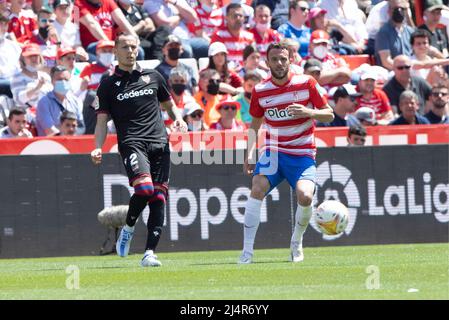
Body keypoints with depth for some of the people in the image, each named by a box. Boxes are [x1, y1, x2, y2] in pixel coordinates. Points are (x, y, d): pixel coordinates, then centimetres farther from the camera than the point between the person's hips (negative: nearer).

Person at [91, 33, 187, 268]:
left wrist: (178, 118, 7)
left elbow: (168, 104, 28)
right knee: (144, 188, -26)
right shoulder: (108, 85, 9)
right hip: (131, 142, -3)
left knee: (159, 198, -6)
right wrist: (97, 148, -6)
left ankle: (149, 253, -6)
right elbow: (102, 121, 8)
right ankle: (128, 228, 1)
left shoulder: (153, 77, 16)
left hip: (159, 142, 3)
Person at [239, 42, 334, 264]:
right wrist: (250, 154, 3)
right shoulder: (260, 91, 2)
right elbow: (255, 125, 16)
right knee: (257, 189, -24)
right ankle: (247, 251, -19)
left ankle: (296, 243, 6)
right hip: (274, 152, 2)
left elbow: (329, 114, 0)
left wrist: (308, 112, -20)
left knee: (305, 196, -24)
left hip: (302, 154, -2)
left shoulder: (306, 83, -5)